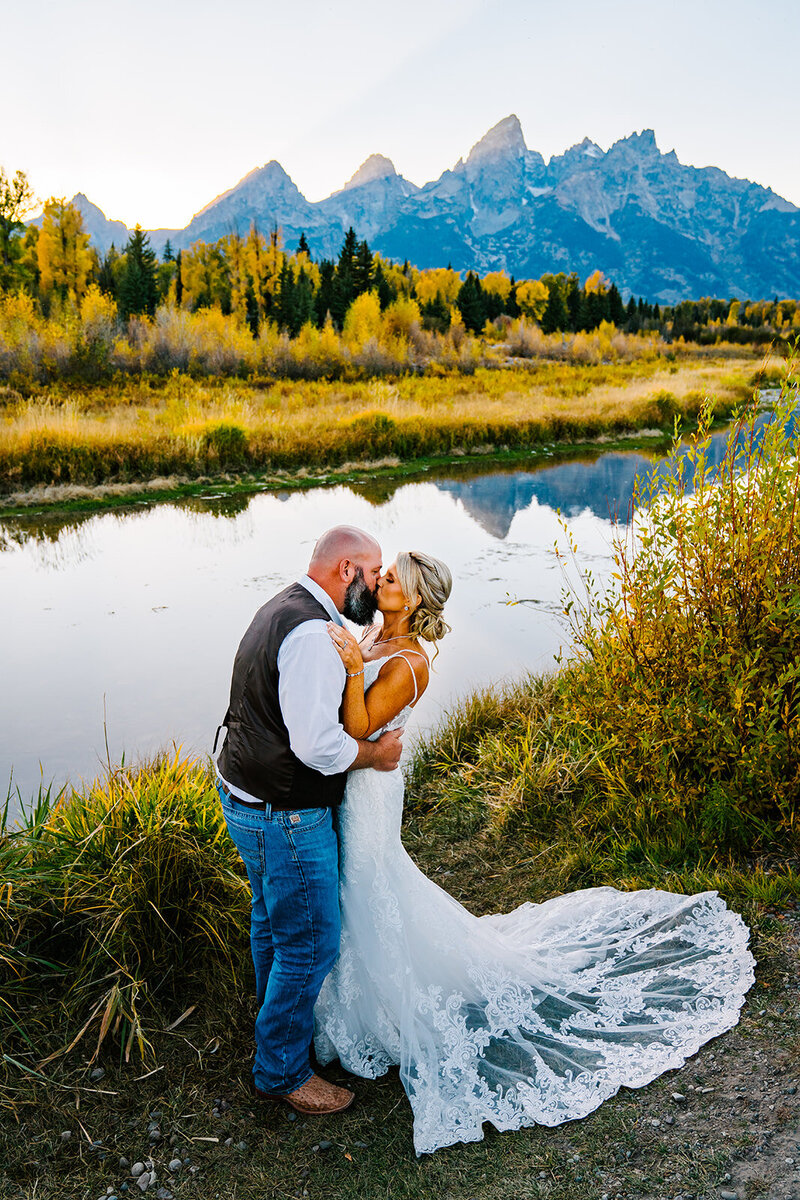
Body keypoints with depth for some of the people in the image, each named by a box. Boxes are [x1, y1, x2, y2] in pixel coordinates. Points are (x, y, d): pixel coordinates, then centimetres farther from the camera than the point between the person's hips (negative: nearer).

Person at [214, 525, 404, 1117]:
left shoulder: (283, 609, 7)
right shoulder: (313, 633, -27)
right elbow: (318, 744, -31)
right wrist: (376, 753, -14)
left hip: (246, 795, 11)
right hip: (285, 816, -11)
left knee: (272, 917, 29)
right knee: (311, 944, 6)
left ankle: (277, 1014, 53)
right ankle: (282, 1072, 26)